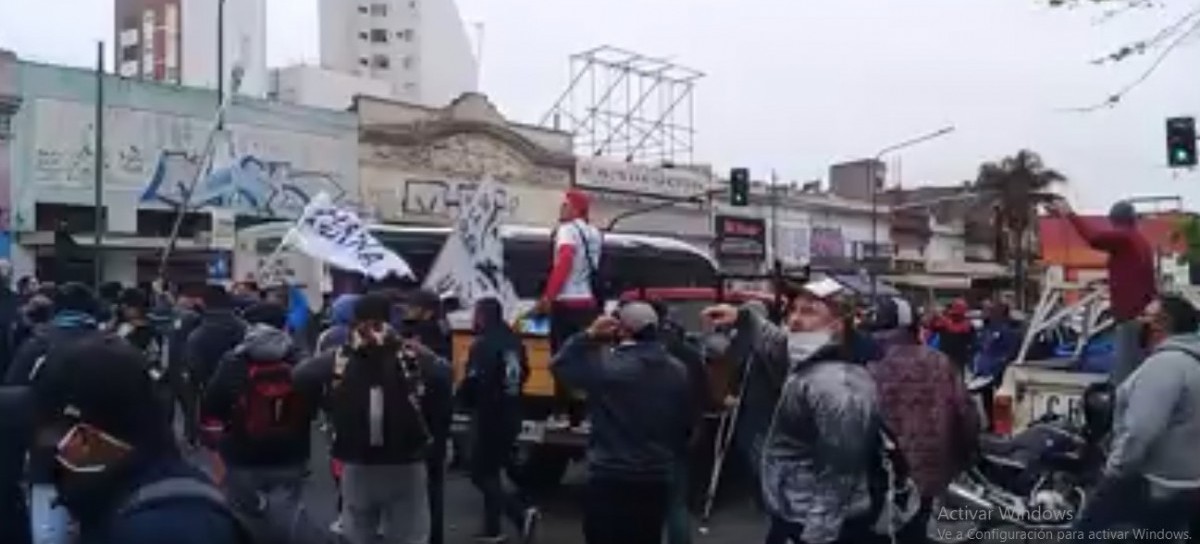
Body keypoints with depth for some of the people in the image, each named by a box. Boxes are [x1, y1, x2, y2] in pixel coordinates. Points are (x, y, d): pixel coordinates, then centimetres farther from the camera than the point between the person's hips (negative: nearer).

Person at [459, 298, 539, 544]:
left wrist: (464, 398, -2)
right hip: (510, 416, 8)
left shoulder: (483, 345, -19)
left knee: (481, 474, 1)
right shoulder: (514, 342, 8)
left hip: (488, 417, -8)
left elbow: (473, 383, -22)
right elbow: (523, 375, 17)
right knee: (492, 471, 18)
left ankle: (522, 513, -13)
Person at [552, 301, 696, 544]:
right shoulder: (678, 371, 4)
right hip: (657, 479, 5)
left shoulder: (606, 365, -14)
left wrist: (589, 335, -3)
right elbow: (688, 424, 11)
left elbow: (559, 365, -3)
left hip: (609, 478, -5)